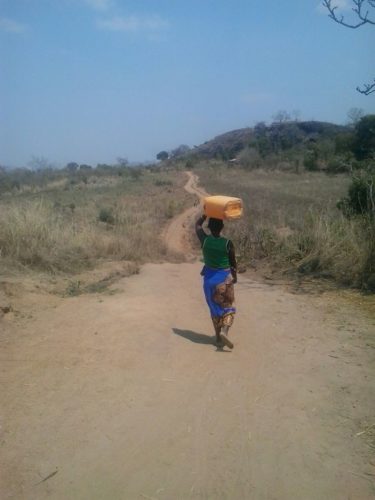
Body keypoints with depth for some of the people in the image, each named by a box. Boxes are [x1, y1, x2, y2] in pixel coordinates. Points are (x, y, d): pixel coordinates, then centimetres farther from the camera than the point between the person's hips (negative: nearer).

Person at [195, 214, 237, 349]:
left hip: (209, 277, 3)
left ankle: (219, 337, 19)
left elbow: (197, 225, 10)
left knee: (215, 308, 15)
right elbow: (233, 263, -3)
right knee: (227, 307, 9)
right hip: (224, 277, -3)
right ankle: (224, 331, -15)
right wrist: (235, 276, 12)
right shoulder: (227, 243, -14)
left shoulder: (205, 240, -10)